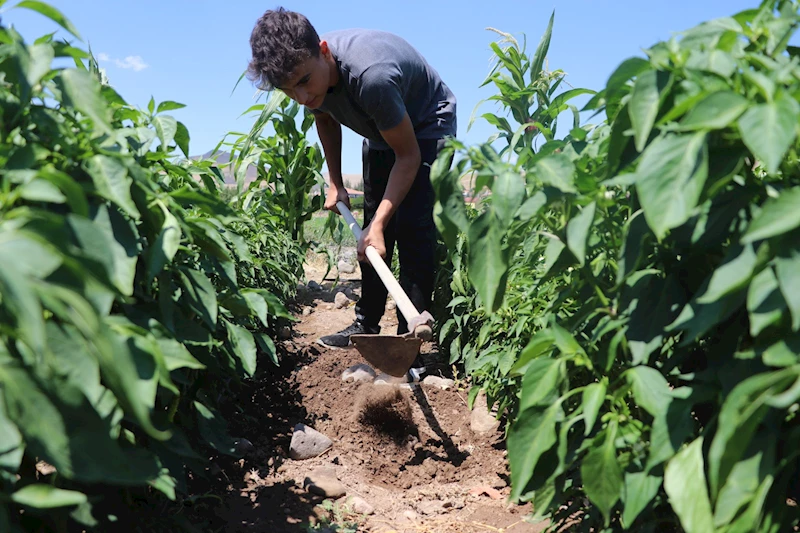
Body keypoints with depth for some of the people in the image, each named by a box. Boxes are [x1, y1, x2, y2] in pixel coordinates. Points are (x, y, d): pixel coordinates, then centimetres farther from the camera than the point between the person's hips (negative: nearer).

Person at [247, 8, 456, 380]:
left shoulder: (370, 76, -43)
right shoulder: (306, 69, -20)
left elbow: (408, 155, -31)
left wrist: (379, 224, -35)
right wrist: (335, 184, 5)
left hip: (427, 126, -7)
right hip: (380, 132, 7)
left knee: (412, 227, -20)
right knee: (371, 231, 7)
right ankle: (366, 325, 19)